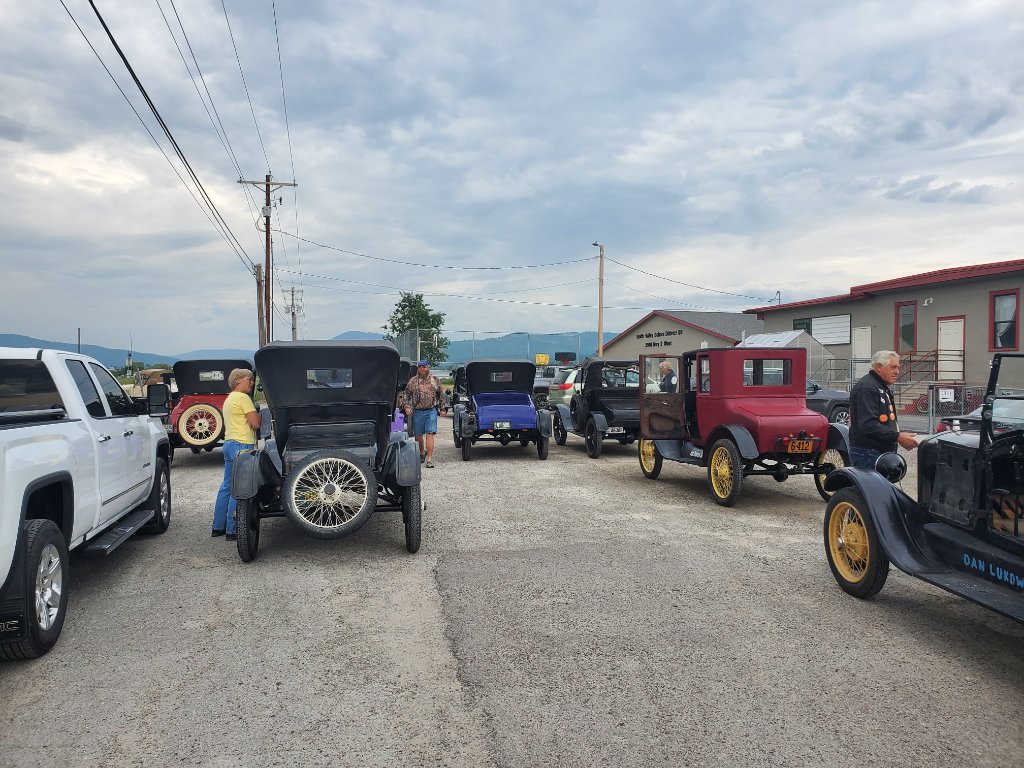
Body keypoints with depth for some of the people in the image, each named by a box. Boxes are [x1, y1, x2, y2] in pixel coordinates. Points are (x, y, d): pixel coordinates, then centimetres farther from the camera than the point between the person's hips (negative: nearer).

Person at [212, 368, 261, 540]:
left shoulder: (229, 399, 21)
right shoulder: (243, 398, -10)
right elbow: (255, 424, -14)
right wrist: (259, 415, 5)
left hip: (229, 443, 10)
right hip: (242, 445, -10)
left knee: (227, 486, 14)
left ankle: (218, 527, 20)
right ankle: (232, 530, -5)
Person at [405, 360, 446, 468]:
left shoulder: (435, 380, 7)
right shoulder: (412, 381, 6)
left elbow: (440, 395, 16)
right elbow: (407, 395, 10)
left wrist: (442, 407, 14)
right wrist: (407, 407, -1)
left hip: (431, 411, -2)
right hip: (417, 411, 2)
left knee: (430, 434, -11)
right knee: (418, 435, 11)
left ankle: (429, 458, -12)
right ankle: (422, 453, 33)